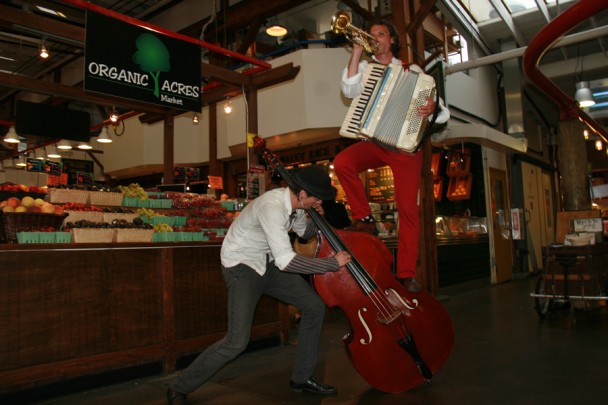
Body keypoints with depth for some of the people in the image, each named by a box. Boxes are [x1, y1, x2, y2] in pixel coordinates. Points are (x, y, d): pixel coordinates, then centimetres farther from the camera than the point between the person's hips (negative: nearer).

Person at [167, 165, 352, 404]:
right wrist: (333, 263, -29)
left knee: (315, 306, 2)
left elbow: (305, 232, 17)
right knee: (237, 341, -18)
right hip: (242, 267, -8)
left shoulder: (294, 203, -5)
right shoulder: (272, 206, -31)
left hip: (268, 264, 9)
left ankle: (301, 378, 18)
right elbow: (285, 260, -38)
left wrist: (317, 218, -6)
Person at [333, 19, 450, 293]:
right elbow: (349, 90, -7)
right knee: (342, 162, -29)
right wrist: (357, 52, -3)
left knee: (408, 208, -8)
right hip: (373, 142, 2)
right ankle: (364, 219, -10)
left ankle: (406, 274, -1)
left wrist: (432, 108, -21)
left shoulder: (411, 71, 11)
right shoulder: (364, 67, 15)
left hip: (406, 144, -1)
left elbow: (440, 108, 3)